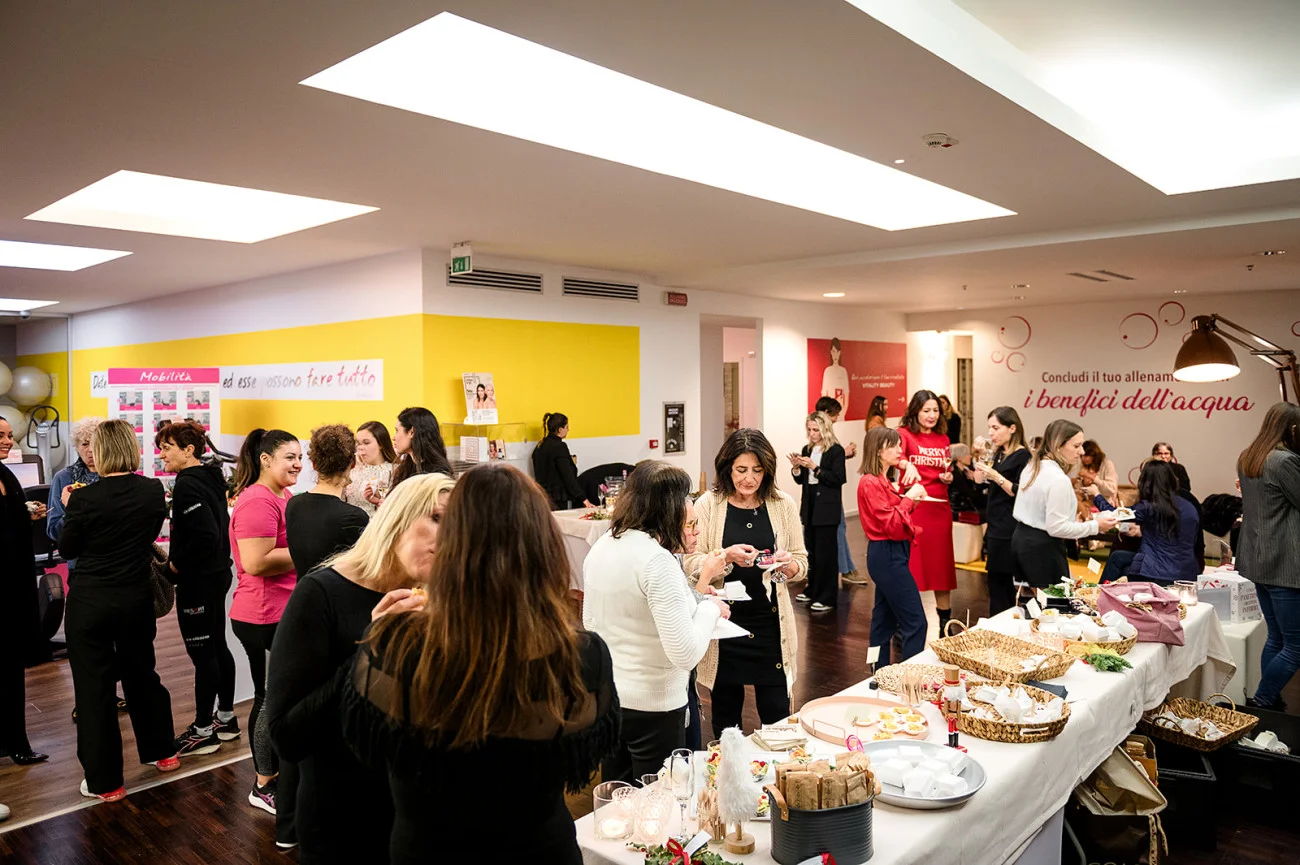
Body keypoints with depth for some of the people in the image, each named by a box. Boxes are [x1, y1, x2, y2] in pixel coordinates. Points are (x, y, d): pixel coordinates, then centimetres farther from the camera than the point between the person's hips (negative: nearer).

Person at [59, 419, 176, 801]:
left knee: (94, 688, 7)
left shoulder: (85, 498, -18)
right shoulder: (154, 491, -7)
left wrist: (70, 507, 10)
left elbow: (67, 547, -3)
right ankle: (162, 751, 35)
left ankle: (105, 781, 16)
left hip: (91, 601, -4)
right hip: (137, 598, 4)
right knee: (141, 673, 22)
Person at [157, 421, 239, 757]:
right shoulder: (210, 477, 8)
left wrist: (176, 564, -15)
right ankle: (226, 718, 27)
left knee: (202, 654, 0)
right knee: (217, 647, 16)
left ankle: (203, 731, 11)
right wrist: (177, 559, 13)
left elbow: (206, 535, -28)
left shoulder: (187, 485, -19)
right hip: (217, 574, 9)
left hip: (197, 581, -9)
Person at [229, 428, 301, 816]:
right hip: (265, 619, -10)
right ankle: (265, 787, 17)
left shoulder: (283, 497, 13)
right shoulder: (258, 501, -18)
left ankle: (271, 776, 32)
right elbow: (257, 562, -26)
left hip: (283, 613, 10)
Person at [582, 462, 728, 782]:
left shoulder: (601, 547, 1)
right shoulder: (657, 559, -23)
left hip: (605, 696, 8)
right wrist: (710, 608, -9)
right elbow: (686, 654, -26)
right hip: (652, 706, -7)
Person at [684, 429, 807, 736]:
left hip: (771, 622, 1)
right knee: (725, 714, 13)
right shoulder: (708, 505, -4)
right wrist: (727, 556, -23)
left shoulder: (784, 506, 1)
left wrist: (788, 564, -16)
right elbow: (690, 564, -6)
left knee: (777, 716, 5)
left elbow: (802, 563, 6)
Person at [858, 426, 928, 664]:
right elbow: (892, 526, -20)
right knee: (915, 622, -8)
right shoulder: (871, 483, -15)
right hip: (888, 556, -10)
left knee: (884, 618, 15)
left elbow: (894, 519, 12)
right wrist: (909, 498, -12)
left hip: (889, 555, 10)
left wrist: (909, 501, -1)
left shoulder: (884, 481, 13)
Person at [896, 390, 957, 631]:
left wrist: (948, 477, 0)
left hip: (939, 507, 5)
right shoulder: (904, 433, -4)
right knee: (909, 563, -1)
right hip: (912, 506, -5)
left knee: (941, 564, 11)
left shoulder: (943, 439, 12)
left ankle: (946, 622, 23)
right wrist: (908, 465, -46)